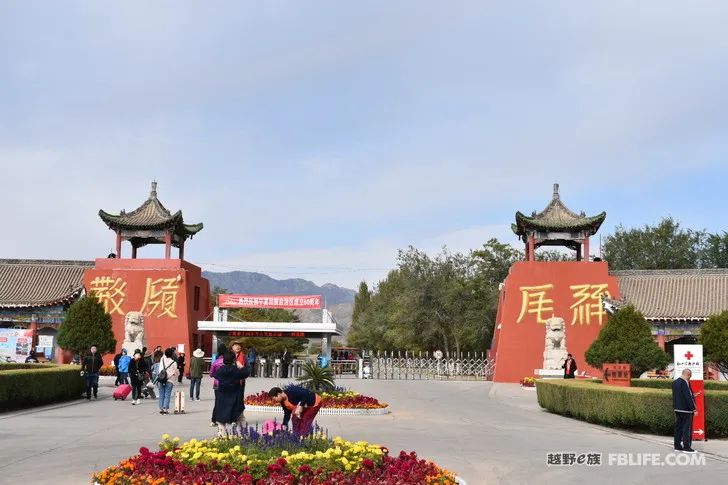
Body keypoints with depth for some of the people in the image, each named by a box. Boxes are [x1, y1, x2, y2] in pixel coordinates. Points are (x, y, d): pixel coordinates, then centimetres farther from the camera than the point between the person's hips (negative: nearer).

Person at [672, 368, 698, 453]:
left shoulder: (675, 382, 9)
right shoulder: (684, 383, -19)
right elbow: (688, 397, -20)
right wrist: (694, 409, -15)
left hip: (677, 408, 9)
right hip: (685, 409, -9)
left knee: (678, 427, 13)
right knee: (687, 428, -2)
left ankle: (677, 446, 18)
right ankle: (686, 447, 1)